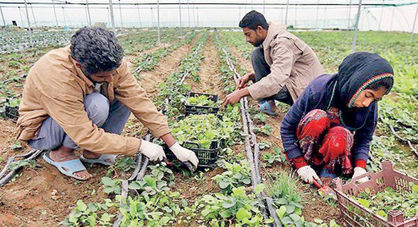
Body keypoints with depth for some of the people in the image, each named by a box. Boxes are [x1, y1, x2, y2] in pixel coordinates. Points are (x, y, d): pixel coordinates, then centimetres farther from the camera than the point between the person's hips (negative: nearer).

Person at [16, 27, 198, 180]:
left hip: (80, 112, 6)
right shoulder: (57, 76, -38)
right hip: (41, 129, -5)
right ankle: (60, 153, -8)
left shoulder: (111, 64, -22)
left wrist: (175, 146, -23)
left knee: (129, 95, -15)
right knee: (97, 105, -35)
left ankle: (92, 152, -5)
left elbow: (139, 100, -21)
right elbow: (85, 136, -37)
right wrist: (141, 146, -33)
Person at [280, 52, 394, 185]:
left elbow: (364, 138, -2)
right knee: (318, 117, -35)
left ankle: (329, 169, -11)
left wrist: (360, 167, -21)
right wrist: (301, 165, -24)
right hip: (309, 142, -2)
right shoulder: (319, 88, -27)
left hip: (339, 141, 2)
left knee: (340, 136, -35)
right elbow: (287, 127, -22)